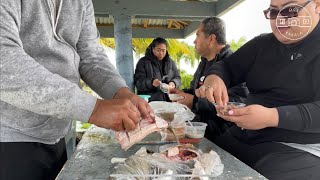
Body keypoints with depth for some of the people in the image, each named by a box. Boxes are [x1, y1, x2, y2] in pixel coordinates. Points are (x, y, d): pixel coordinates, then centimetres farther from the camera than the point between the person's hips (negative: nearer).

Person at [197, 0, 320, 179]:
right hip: (243, 137, 5)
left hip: (299, 150, -4)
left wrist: (273, 117, -30)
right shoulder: (262, 44, 11)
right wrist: (214, 77, -14)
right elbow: (227, 67, 10)